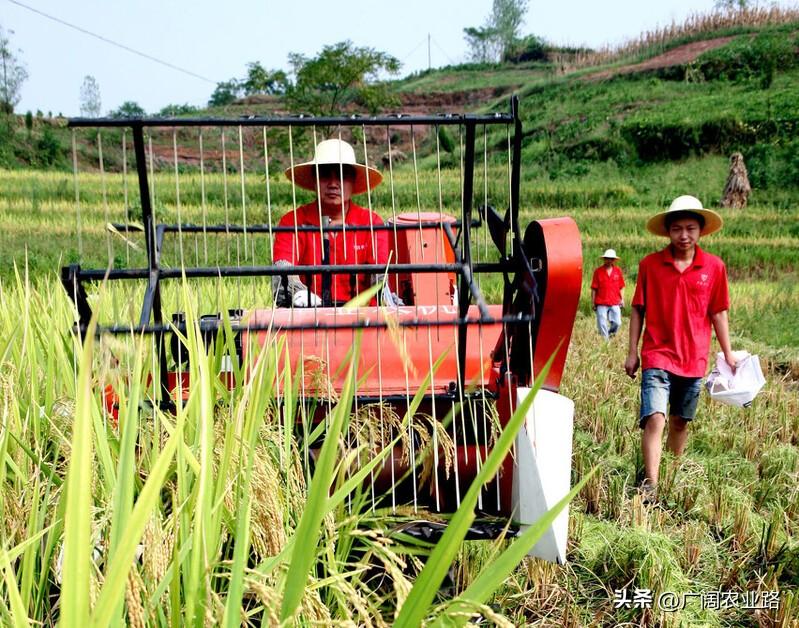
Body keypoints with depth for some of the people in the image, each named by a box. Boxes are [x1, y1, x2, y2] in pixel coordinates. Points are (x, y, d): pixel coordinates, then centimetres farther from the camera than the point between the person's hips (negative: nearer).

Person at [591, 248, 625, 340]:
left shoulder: (618, 271, 7)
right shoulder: (598, 271, 0)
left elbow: (621, 287, 13)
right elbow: (594, 288, 2)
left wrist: (622, 299, 7)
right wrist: (593, 302, 1)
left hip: (615, 303, 2)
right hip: (601, 304, -2)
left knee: (617, 323, -1)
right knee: (602, 325, -2)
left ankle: (610, 334, 25)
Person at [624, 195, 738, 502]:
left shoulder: (714, 267, 1)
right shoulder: (649, 264, -3)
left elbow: (718, 313, 9)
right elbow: (637, 310, 2)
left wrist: (727, 353, 9)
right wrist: (632, 353, 1)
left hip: (694, 360, 3)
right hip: (657, 357, -2)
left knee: (680, 421, 14)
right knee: (655, 418, -13)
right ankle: (650, 484, -9)